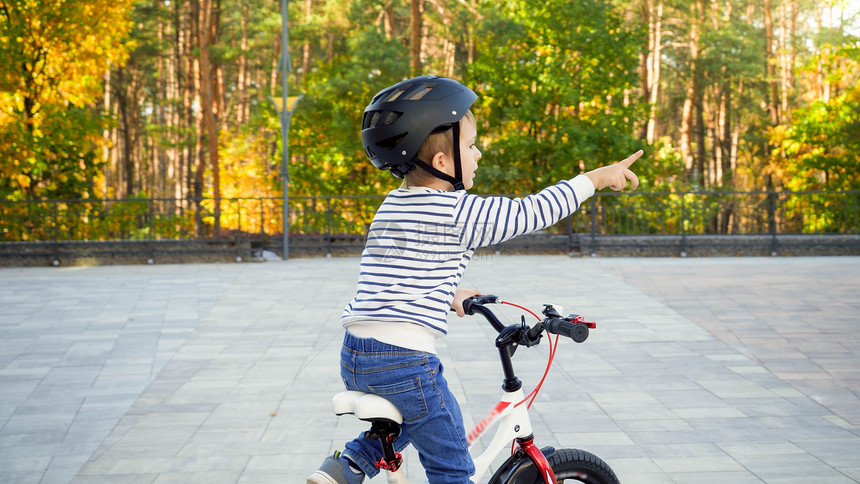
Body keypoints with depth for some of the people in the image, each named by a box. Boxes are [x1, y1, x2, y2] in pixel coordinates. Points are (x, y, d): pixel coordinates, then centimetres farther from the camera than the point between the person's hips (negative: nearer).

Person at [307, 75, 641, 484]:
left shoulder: (392, 206, 15)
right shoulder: (457, 213, -10)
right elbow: (531, 212, -7)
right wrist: (597, 178, 2)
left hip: (354, 358, 8)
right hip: (404, 362, -8)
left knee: (409, 419, 34)